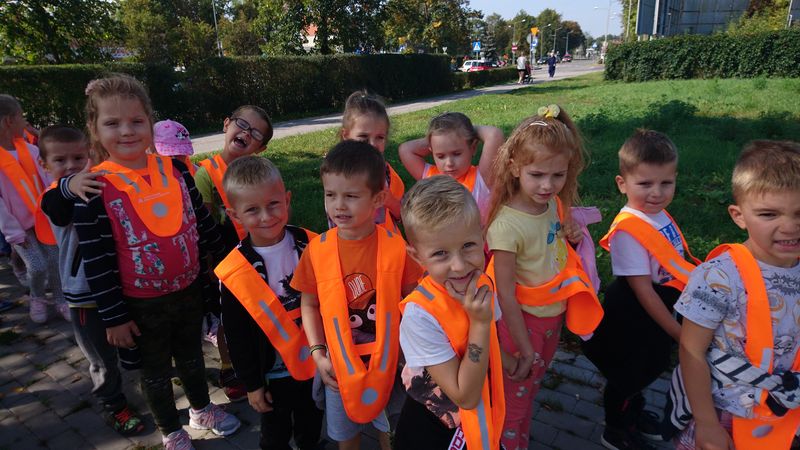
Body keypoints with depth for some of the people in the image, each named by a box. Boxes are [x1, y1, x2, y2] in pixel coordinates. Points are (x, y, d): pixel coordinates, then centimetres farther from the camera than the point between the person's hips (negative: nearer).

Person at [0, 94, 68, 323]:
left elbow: (48, 182, 3)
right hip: (19, 225, -3)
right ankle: (37, 299, 21)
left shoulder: (31, 150, -1)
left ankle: (59, 300, 21)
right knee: (37, 266, -7)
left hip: (43, 218, 4)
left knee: (54, 262, 3)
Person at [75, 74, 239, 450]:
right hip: (142, 304, -3)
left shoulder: (175, 170, -6)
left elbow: (203, 221, 5)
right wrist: (113, 316, -11)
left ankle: (201, 410, 49)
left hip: (189, 289, 4)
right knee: (156, 369, 18)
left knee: (191, 356, 24)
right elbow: (96, 261, -14)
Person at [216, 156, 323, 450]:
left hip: (314, 361, 2)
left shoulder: (309, 245, -15)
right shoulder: (235, 273, -20)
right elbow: (237, 337, -11)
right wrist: (252, 384, -5)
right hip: (273, 371, -2)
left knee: (312, 424, 26)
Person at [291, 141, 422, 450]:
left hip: (389, 360, -1)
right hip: (339, 365, 2)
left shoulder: (396, 246, -17)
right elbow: (309, 304, -3)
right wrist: (318, 353, -9)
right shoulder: (317, 249, -13)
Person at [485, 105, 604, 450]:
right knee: (518, 396, 13)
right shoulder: (507, 224, -30)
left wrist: (570, 237, -10)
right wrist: (524, 349, -16)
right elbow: (505, 294, -24)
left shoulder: (554, 203, -9)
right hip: (525, 321, -7)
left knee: (534, 382, 26)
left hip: (555, 314, 7)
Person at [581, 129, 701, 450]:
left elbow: (677, 262, 9)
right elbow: (643, 290, -26)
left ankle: (634, 410, 55)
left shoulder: (660, 215, -4)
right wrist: (678, 332, -19)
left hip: (657, 312, 8)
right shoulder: (628, 231, -30)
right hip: (631, 319, -8)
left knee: (651, 367, 27)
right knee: (627, 373, 13)